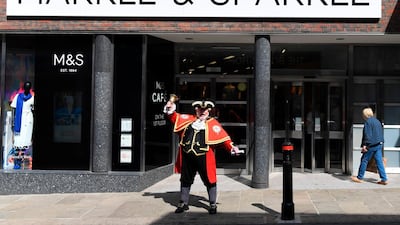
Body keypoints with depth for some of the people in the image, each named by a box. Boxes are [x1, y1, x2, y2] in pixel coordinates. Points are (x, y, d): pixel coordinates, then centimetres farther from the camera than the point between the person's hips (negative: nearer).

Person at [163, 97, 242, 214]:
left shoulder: (213, 123, -1)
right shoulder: (188, 119, 11)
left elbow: (223, 136, -8)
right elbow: (176, 118, 17)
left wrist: (231, 147, -20)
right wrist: (171, 111, -1)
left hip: (203, 157, -3)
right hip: (187, 157, 3)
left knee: (209, 181, 4)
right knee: (185, 180, 14)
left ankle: (212, 204, 20)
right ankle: (183, 203, 30)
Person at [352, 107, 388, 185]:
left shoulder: (368, 122, -11)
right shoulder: (377, 121, 16)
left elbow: (367, 135, -18)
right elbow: (381, 133, 21)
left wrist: (364, 145, -17)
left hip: (371, 145, -8)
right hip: (379, 145, 8)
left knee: (364, 160, 3)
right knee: (379, 162, 6)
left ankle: (359, 178, 11)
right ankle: (384, 179, 3)